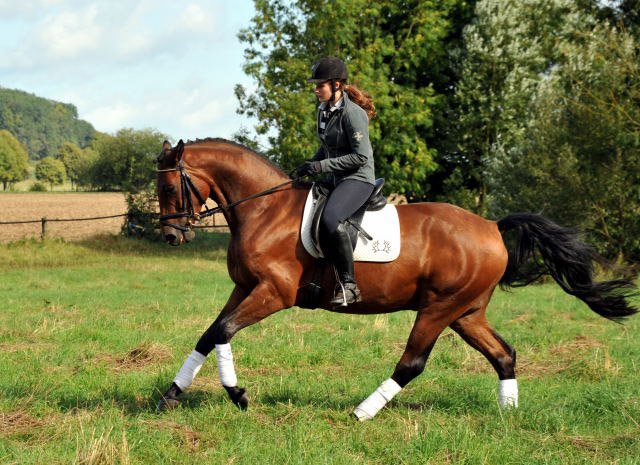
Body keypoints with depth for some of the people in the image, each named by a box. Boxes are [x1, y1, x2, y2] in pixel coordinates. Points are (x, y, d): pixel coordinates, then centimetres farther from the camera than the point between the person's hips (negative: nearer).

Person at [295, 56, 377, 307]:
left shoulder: (353, 113, -17)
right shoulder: (324, 109, 10)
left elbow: (361, 156, -20)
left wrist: (322, 165, -20)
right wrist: (310, 165, 6)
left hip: (358, 178, -10)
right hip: (334, 178, 10)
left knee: (330, 219, -33)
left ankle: (349, 285, -26)